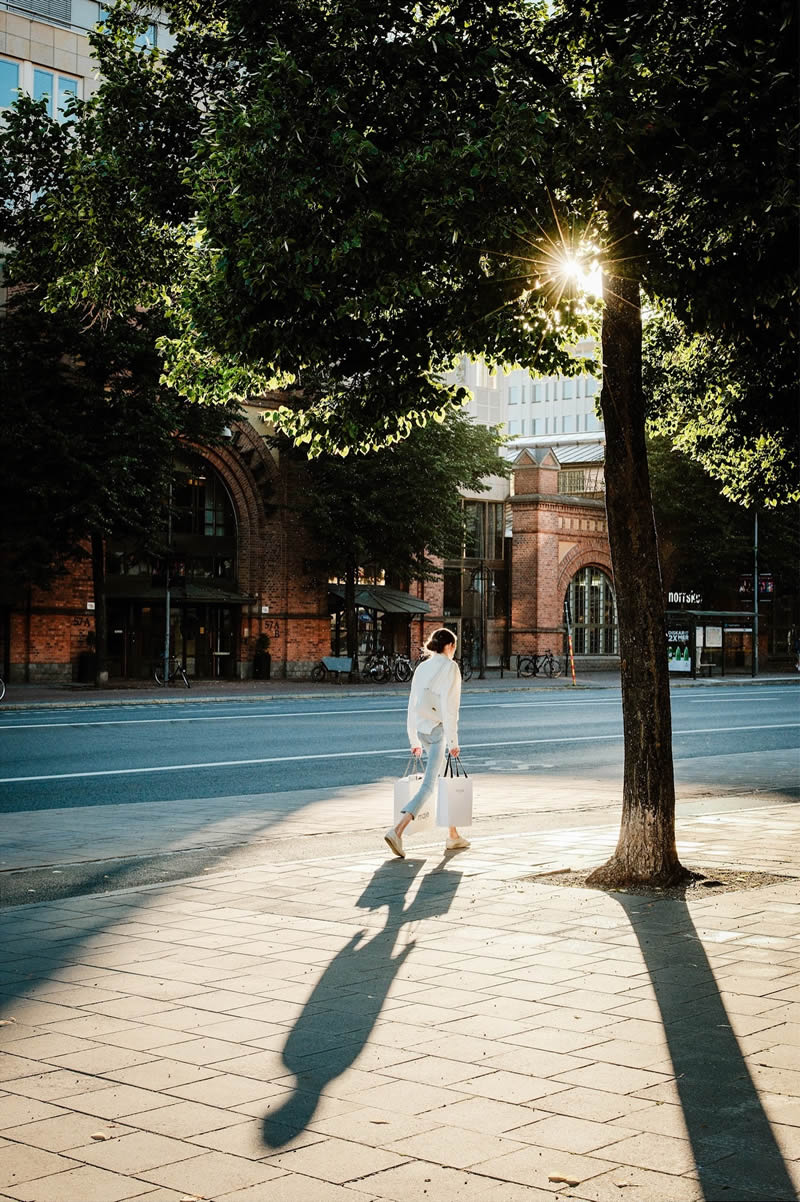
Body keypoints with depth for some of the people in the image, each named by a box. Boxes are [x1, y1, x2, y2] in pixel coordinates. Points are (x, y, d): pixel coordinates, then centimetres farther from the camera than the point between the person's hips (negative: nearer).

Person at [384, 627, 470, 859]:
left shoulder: (422, 668, 13)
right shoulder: (450, 667, -8)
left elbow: (413, 706, 15)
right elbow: (450, 706, -15)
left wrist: (414, 741, 21)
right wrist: (453, 741, -14)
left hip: (423, 730, 8)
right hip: (439, 729, -8)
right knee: (428, 784, -11)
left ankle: (453, 835, 26)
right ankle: (397, 830, -25)